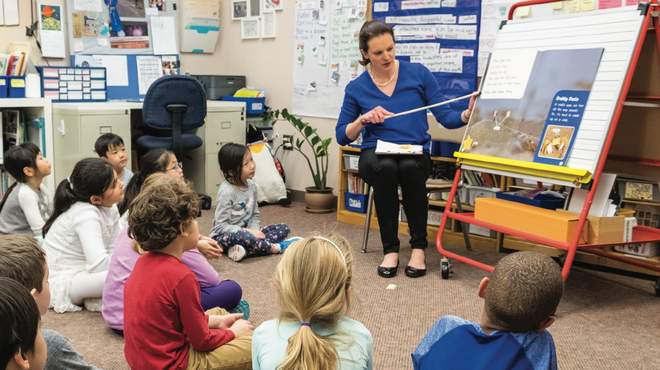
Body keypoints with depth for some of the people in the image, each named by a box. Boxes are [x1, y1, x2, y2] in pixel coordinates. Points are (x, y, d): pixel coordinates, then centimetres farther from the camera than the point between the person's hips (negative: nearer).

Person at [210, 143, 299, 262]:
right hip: (223, 236, -8)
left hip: (247, 231, 9)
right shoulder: (227, 191, -19)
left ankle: (245, 250, -27)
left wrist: (254, 230, -9)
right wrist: (248, 231, -25)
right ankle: (275, 247, -17)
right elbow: (221, 225, -20)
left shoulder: (251, 185, 4)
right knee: (242, 237, -43)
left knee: (283, 228, -3)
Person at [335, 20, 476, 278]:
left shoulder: (418, 73, 4)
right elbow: (342, 137, 10)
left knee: (410, 167, -37)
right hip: (375, 155, 0)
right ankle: (390, 250, -25)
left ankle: (419, 247, -23)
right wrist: (363, 119, -8)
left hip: (416, 153, 0)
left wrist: (468, 113, -18)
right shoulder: (356, 88, 6)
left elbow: (446, 118, 2)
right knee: (385, 167, -36)